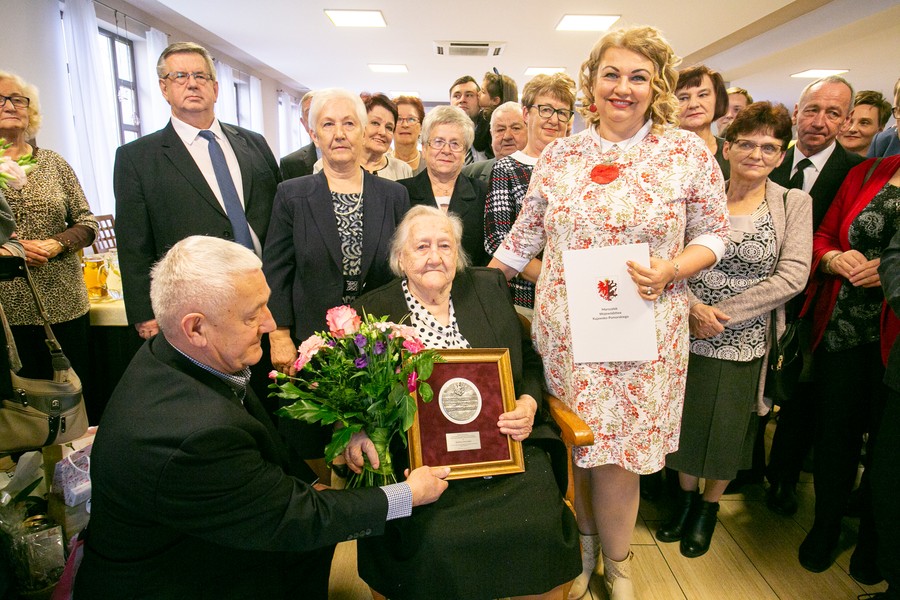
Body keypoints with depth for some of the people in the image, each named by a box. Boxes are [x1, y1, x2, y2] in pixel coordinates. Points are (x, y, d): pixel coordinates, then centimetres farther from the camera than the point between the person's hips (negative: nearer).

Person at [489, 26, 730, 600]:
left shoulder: (690, 153, 0)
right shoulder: (559, 155, 4)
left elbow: (713, 234, 4)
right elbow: (525, 235, 8)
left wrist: (671, 270, -16)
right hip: (564, 328, 2)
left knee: (616, 454, 6)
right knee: (575, 448, 12)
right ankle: (585, 550, 40)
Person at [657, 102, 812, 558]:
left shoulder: (794, 204, -3)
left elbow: (793, 276, -12)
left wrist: (723, 313, -17)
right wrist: (693, 307, -20)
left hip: (746, 343, 0)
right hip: (688, 335, 1)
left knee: (729, 430, 13)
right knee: (686, 422, 13)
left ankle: (709, 507, 37)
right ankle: (685, 497, 38)